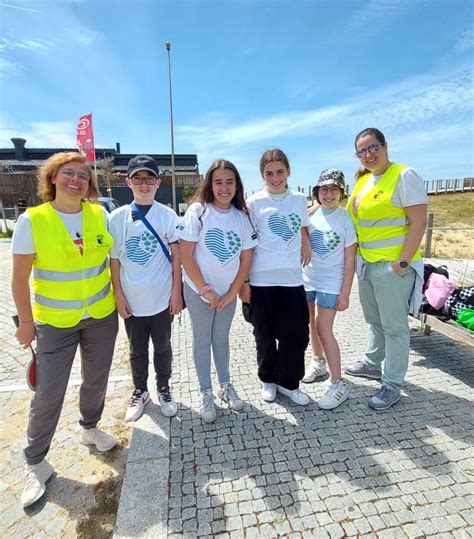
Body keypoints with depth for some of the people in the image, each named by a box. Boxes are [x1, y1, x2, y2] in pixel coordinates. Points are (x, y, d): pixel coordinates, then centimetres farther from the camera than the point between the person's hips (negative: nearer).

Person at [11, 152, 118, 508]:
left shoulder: (99, 214, -5)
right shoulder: (32, 220, -12)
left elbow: (113, 256, 6)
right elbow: (20, 277, -7)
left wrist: (120, 295, 4)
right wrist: (26, 321, -5)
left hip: (102, 316, 3)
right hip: (54, 321, -3)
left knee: (96, 380, 18)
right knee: (49, 392, 6)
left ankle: (90, 428, 46)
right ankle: (36, 462, 30)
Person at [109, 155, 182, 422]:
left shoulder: (168, 215, -4)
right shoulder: (118, 217, -2)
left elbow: (176, 256, -3)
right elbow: (114, 259, 0)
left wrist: (176, 292, -5)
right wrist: (118, 295, -3)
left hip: (162, 298, -1)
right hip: (132, 300, 1)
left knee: (163, 347, 16)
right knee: (137, 350, 17)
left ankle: (164, 388, 37)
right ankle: (140, 391, 38)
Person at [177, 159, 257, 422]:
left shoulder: (242, 216, -2)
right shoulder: (197, 211, -12)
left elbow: (246, 258, 0)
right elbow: (185, 255, -14)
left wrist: (232, 292, -5)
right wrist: (206, 290, -14)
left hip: (228, 292, 3)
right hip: (199, 290, -3)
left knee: (221, 339, 18)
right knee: (202, 341, 10)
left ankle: (226, 386, 36)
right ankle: (206, 394, 26)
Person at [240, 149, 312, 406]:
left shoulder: (299, 199, 8)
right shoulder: (254, 202, -2)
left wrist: (307, 246, 10)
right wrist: (243, 281, -5)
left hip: (292, 278, 3)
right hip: (261, 280, -2)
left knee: (296, 334, 5)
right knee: (265, 335, 11)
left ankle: (288, 382, 26)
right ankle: (268, 380, 33)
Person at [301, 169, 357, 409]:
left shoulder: (346, 218, -8)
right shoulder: (311, 216, 3)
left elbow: (350, 259, -7)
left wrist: (345, 292, -10)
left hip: (331, 282, -5)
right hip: (308, 279, 5)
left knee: (324, 329, -9)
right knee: (312, 324, 15)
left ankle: (338, 384, 4)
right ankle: (318, 362, 39)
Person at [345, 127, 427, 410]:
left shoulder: (405, 176, -11)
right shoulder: (363, 180, 12)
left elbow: (418, 223, -16)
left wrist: (402, 263, -18)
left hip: (392, 266, -7)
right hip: (365, 264, 8)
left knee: (394, 327, 4)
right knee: (374, 321, 21)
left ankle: (392, 385, 17)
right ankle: (373, 364, 40)